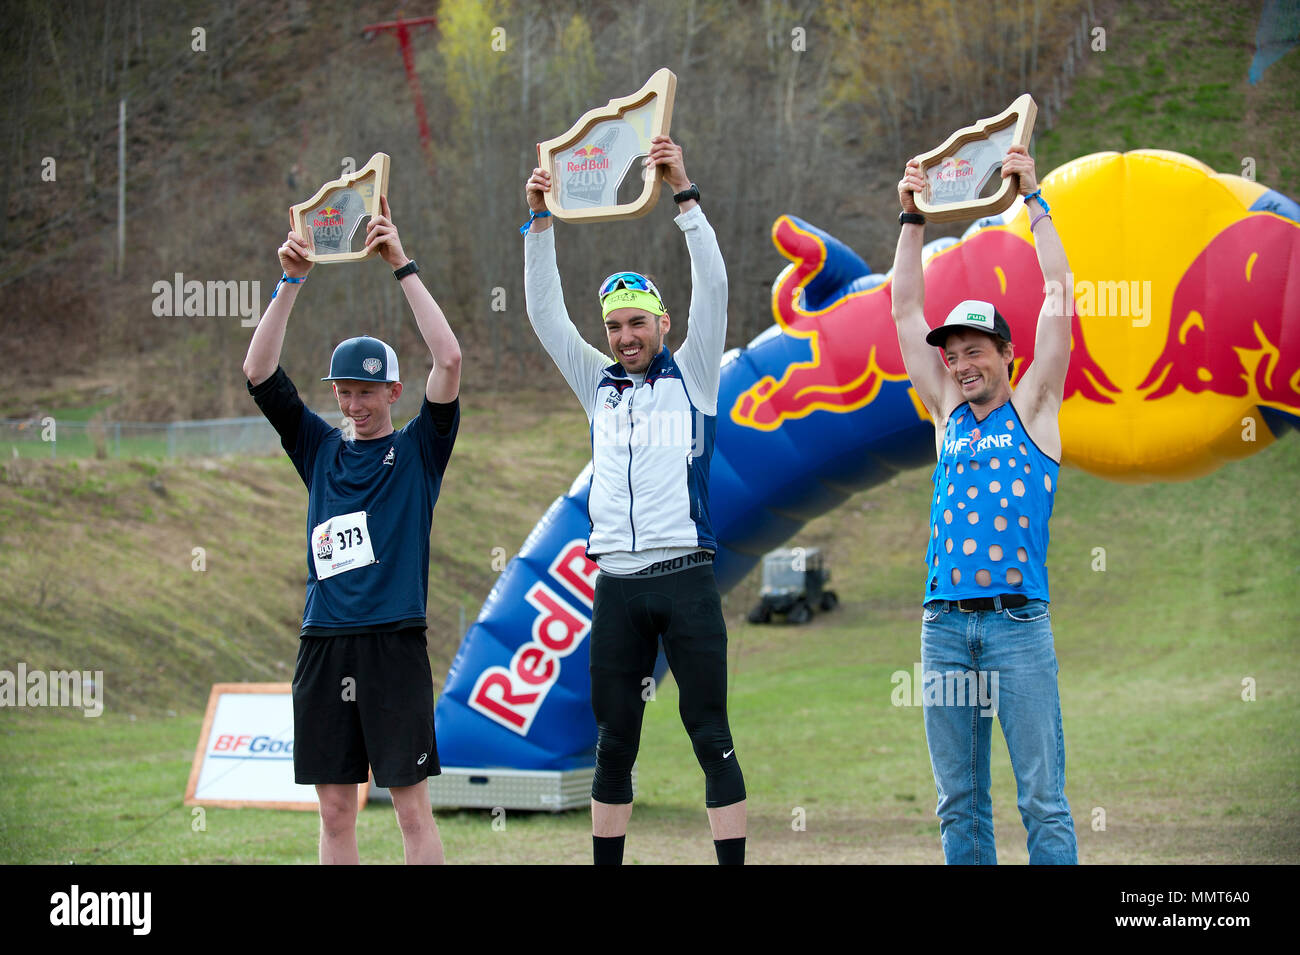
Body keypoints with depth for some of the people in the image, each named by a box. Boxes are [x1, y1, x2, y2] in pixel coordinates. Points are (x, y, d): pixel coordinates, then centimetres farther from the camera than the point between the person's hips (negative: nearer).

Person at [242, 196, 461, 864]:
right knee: (335, 809, 6)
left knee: (412, 807, -4)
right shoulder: (320, 450, 15)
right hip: (323, 644, 4)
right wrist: (290, 282, 0)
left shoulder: (418, 449, 6)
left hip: (394, 643, -4)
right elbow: (258, 372, 8)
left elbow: (449, 360, -7)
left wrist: (402, 266, -8)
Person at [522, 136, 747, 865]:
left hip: (686, 579, -4)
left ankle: (733, 860, -3)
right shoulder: (600, 387, 15)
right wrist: (541, 221, 3)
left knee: (711, 735, -3)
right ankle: (607, 862, 13)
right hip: (617, 586, 4)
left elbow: (713, 289, -5)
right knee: (614, 742, 7)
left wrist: (685, 193, -12)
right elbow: (546, 313, 12)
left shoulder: (691, 377, 5)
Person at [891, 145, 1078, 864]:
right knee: (959, 801, 4)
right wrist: (913, 218, 18)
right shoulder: (948, 414, 17)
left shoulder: (1032, 407, 7)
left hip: (1017, 620, -4)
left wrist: (1033, 197, 7)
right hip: (943, 623, 4)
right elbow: (905, 310, 19)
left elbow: (1058, 290, 4)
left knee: (1042, 798, -6)